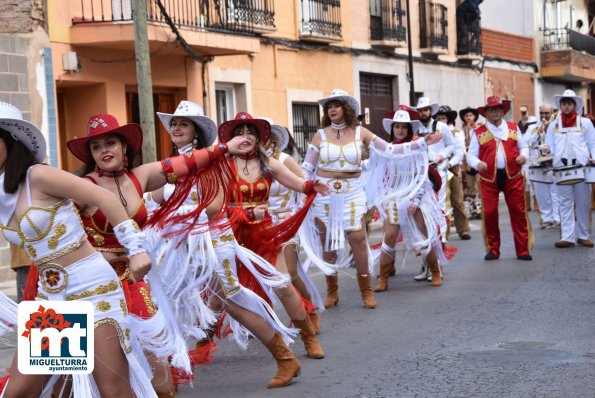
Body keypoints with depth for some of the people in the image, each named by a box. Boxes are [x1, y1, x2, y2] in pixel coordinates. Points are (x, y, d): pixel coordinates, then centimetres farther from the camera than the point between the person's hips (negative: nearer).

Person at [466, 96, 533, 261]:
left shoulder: (514, 128, 12)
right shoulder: (478, 133, 5)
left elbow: (523, 146, 15)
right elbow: (471, 155, 3)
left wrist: (523, 156, -7)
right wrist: (477, 163, -18)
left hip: (513, 177, 1)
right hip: (489, 179, -1)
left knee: (519, 213, 0)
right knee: (489, 213, -1)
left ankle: (523, 250, 7)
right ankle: (493, 250, 13)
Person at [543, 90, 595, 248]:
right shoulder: (553, 125, 12)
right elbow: (550, 146, 11)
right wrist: (547, 150, -11)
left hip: (582, 167, -1)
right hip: (562, 168, 1)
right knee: (566, 204, 0)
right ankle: (568, 237, -1)